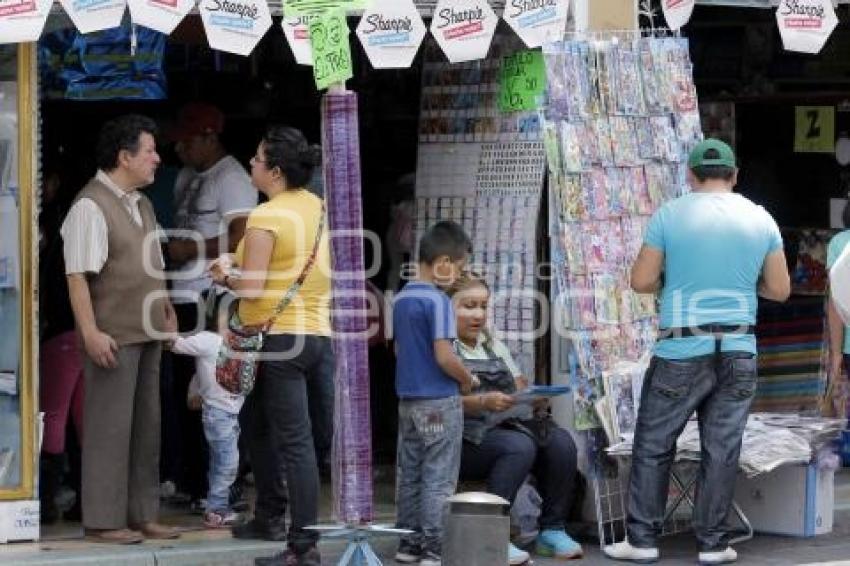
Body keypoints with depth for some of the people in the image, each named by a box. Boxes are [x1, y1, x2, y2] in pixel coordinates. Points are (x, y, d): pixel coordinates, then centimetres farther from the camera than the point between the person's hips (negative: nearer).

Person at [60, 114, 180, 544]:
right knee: (110, 427, -5)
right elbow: (78, 275, -19)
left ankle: (142, 515, 19)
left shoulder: (141, 204, 16)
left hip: (147, 333, 9)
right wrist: (90, 332, -24)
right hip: (114, 337, -9)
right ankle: (103, 520, 0)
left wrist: (167, 311, 20)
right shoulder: (91, 206, -13)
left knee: (146, 426, 12)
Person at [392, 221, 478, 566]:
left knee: (410, 475, 13)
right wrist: (467, 379, -5)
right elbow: (444, 356, -21)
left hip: (408, 398, 8)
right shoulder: (437, 301, -16)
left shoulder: (401, 299, 8)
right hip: (439, 402, -8)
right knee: (439, 480, -3)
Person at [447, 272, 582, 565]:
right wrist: (483, 402, -30)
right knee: (519, 446, -34)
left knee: (561, 442, -20)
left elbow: (521, 388, 18)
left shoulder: (495, 346, 25)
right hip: (467, 437, -7)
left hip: (513, 424, 7)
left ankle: (552, 530, -12)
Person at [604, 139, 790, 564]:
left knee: (653, 445, 8)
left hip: (682, 352, -2)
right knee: (722, 448, 7)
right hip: (739, 353, 2)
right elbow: (780, 290, 8)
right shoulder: (761, 220, 4)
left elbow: (641, 281, -3)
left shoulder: (669, 215, -4)